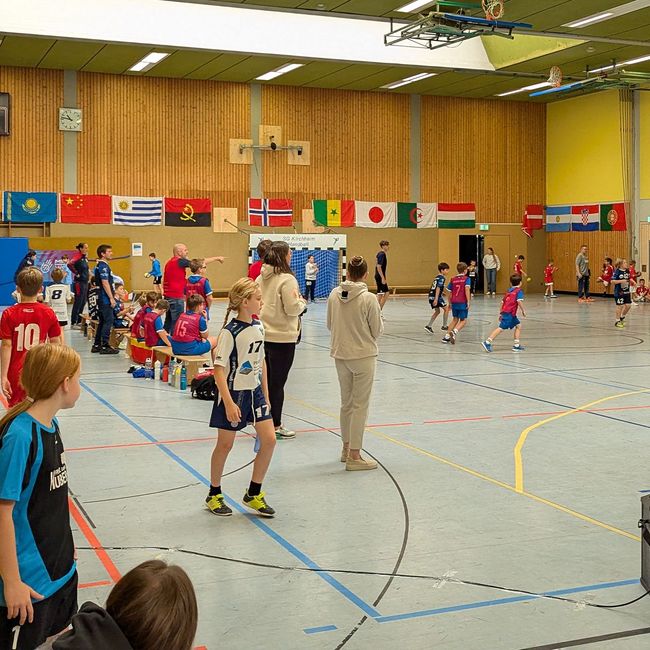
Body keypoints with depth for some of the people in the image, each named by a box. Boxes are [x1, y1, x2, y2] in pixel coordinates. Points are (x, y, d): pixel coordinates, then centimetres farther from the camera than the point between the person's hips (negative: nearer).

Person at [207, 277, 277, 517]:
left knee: (269, 439, 0)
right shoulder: (230, 332, -17)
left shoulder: (258, 328, 4)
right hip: (233, 394, -7)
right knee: (225, 445, 6)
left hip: (255, 392, 7)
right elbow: (219, 369, -18)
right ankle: (214, 495, 24)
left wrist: (266, 396, 15)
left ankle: (253, 494, 14)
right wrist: (229, 403, -23)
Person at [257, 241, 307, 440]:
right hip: (282, 338, -7)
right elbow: (293, 309, -17)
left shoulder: (261, 278, 6)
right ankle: (275, 426, 10)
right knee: (277, 383, 2)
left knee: (266, 380, 17)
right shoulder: (287, 279, -15)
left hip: (262, 335, 7)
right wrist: (302, 302, 2)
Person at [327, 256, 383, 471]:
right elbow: (377, 330, -8)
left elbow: (330, 325, 8)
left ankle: (347, 448, 30)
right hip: (363, 356, -5)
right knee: (360, 405, 2)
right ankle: (354, 456, 5)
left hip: (340, 355, 5)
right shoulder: (368, 299, -16)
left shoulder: (334, 295, -2)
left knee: (346, 403, 18)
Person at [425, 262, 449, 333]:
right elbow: (438, 288, -21)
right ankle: (444, 326, 10)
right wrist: (436, 299, -27)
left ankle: (429, 326, 13)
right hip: (436, 296, -9)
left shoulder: (437, 277, 17)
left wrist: (441, 292, 38)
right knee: (446, 309, 7)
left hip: (431, 296, 9)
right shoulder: (442, 278, -11)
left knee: (437, 311, 19)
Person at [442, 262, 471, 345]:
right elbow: (467, 289, -17)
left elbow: (448, 291, 14)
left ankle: (447, 336, 17)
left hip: (454, 302, 5)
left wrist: (450, 303, 25)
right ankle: (454, 332, -20)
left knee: (455, 319, 21)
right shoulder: (466, 279, -1)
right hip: (462, 302, -5)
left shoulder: (453, 279, 13)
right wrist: (468, 302, -18)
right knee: (463, 320, 6)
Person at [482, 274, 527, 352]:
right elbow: (519, 301, -16)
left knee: (518, 325, 17)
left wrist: (501, 313, 27)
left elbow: (502, 302, 22)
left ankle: (516, 345, 13)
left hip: (505, 312, 8)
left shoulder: (508, 291, 21)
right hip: (509, 313, -8)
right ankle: (487, 342, -18)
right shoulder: (519, 291, 1)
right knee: (501, 328, -12)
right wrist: (523, 310, -6)